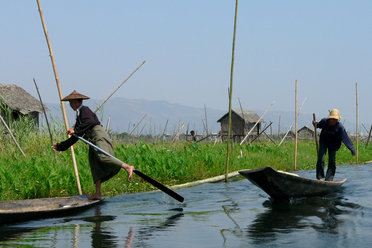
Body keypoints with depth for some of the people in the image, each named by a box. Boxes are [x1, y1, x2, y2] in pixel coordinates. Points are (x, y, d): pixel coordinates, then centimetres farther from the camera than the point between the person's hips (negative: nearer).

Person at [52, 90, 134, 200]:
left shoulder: (84, 110, 3)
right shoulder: (79, 115, 30)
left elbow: (90, 121, -20)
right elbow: (75, 137, 34)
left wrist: (75, 130, -22)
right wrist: (60, 146, 37)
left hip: (99, 136, -9)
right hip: (93, 141, 9)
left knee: (102, 157, -31)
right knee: (95, 165, 0)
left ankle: (127, 167, -39)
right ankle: (97, 193, -6)